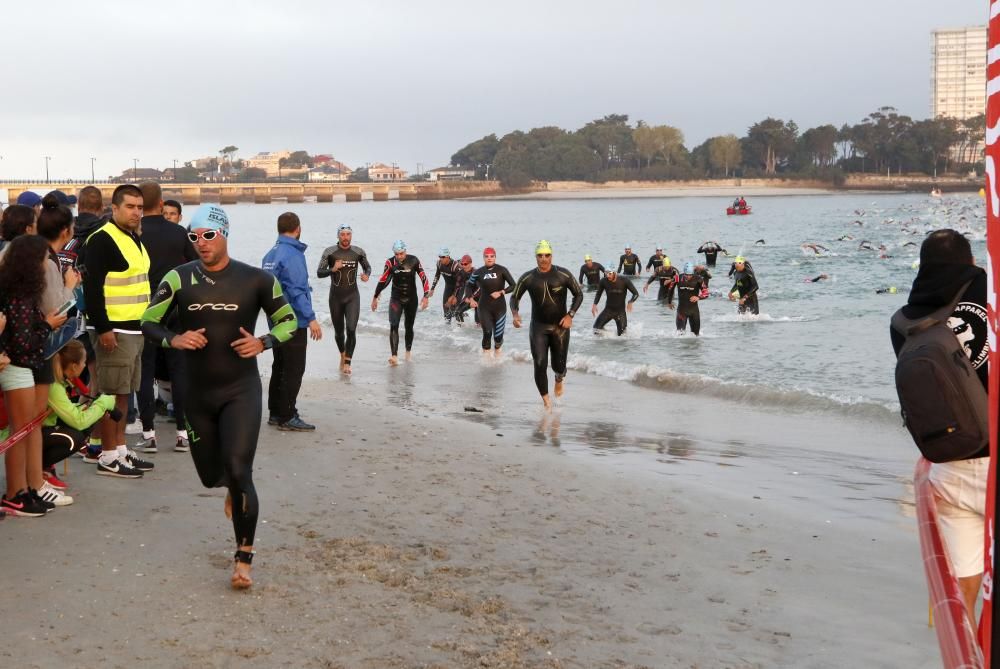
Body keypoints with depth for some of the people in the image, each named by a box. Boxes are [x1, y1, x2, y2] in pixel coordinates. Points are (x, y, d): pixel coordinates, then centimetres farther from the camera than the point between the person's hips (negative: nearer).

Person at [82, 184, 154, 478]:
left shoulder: (134, 239, 16)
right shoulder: (102, 240, -13)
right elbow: (92, 287, -19)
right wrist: (103, 329, -23)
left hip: (134, 329, 9)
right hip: (113, 331, -9)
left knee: (124, 392, 14)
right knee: (110, 393, -4)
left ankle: (120, 449, 22)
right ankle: (108, 457, 0)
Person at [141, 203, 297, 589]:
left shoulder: (256, 280, -7)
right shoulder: (178, 279, -4)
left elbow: (288, 320, 5)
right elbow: (148, 323, 2)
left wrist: (263, 343, -14)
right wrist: (174, 339, -19)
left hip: (241, 390, -3)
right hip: (196, 391, 3)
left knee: (239, 472, -16)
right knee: (212, 476, 12)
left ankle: (244, 558, -4)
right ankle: (234, 487, 51)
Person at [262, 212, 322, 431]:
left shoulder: (271, 254, 10)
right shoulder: (292, 254, -17)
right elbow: (296, 290, -23)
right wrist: (311, 318, -23)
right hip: (293, 322, -9)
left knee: (280, 367, 16)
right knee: (293, 371, -4)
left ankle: (275, 413, 22)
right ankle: (287, 417, -3)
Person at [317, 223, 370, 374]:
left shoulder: (358, 252, -2)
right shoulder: (329, 252, -7)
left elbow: (368, 267, 15)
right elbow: (319, 273, -8)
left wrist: (366, 275, -8)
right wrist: (333, 269, -26)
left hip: (353, 296, 0)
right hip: (335, 297, 0)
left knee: (351, 329, -16)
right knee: (338, 332, 12)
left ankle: (347, 363, -11)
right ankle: (342, 355, 40)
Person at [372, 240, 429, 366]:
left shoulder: (414, 261, -10)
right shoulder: (390, 262, -9)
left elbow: (423, 278, -8)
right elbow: (383, 280, 0)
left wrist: (426, 296, -14)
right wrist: (375, 297, 6)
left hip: (411, 299, 1)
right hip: (396, 299, -1)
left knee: (409, 327, 13)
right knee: (393, 326, -16)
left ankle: (408, 351, 34)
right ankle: (394, 356, -23)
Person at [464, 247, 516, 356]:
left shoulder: (502, 270, -5)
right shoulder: (478, 272, 0)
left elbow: (513, 286, -5)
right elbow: (469, 285, 14)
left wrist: (501, 292, -16)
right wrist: (471, 299, 0)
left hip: (500, 307, 0)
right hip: (484, 307, 0)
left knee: (498, 336, 4)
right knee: (487, 333, -16)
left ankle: (497, 350, 36)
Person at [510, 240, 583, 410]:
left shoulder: (563, 275, -8)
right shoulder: (527, 278, -4)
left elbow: (578, 294, 1)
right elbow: (514, 297, 7)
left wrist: (570, 315, -12)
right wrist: (515, 313, -14)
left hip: (560, 326, 0)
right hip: (538, 327, 0)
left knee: (559, 366, 5)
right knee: (540, 365, -12)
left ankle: (559, 380, 42)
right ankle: (546, 400, 0)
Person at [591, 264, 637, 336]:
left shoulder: (624, 280, -16)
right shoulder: (604, 281, -10)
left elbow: (636, 293, -11)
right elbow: (599, 293, 9)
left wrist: (630, 302, -30)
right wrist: (594, 304, -5)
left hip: (620, 310, -2)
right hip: (608, 309, 2)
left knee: (622, 334, -3)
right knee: (596, 328, -14)